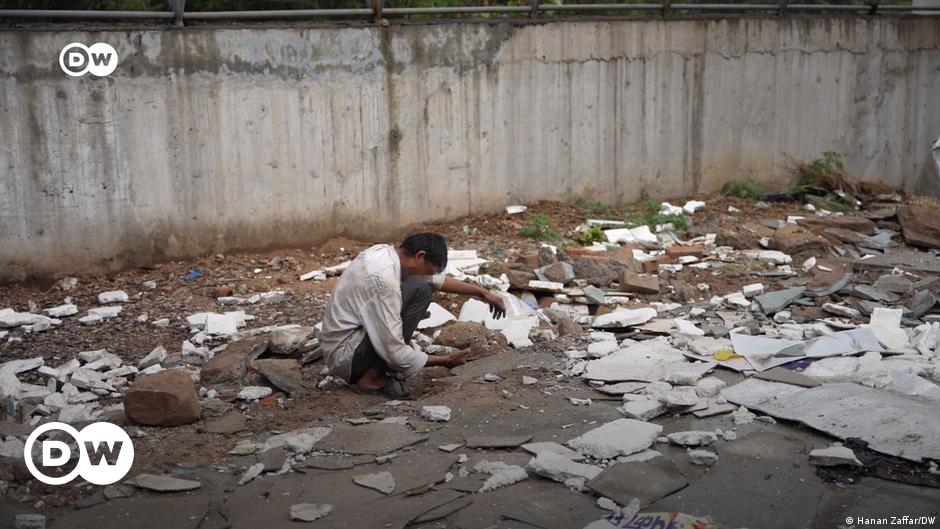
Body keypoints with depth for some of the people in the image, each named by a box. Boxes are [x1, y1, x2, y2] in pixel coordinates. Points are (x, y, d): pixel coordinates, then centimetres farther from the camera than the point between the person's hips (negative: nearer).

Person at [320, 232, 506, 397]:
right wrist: (444, 361, -10)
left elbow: (437, 279, 20)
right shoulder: (384, 279, -27)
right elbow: (395, 353, -24)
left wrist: (482, 292, 19)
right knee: (419, 289, -17)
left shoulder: (385, 252, 2)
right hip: (344, 356, -9)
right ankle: (372, 376, -9)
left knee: (424, 288, 11)